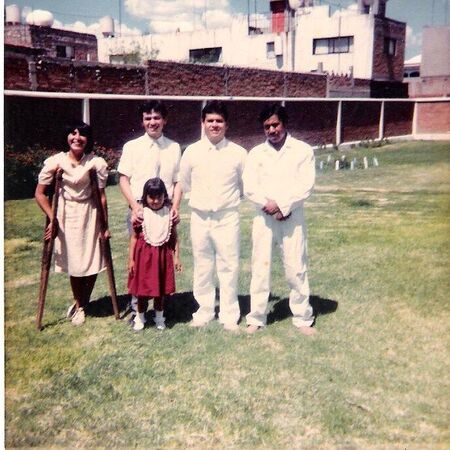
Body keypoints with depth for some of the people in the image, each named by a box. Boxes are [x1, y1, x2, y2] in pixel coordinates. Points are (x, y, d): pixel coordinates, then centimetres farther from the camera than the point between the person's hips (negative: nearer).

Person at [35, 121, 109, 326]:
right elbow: (39, 193, -4)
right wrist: (52, 218, -10)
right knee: (73, 262, 6)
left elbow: (101, 196, -6)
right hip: (65, 215, 0)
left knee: (92, 261, 3)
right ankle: (79, 304, 28)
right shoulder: (55, 162, -9)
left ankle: (82, 303, 27)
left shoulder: (96, 163, -10)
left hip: (89, 214, 0)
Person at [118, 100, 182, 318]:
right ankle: (137, 308, 15)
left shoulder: (174, 147, 8)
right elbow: (123, 179, 1)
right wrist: (135, 206, -11)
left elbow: (177, 181, 8)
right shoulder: (132, 146, 4)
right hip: (139, 210, -1)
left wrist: (175, 206, -6)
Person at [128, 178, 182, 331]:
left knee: (161, 289, 13)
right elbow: (134, 237, -3)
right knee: (142, 289, 8)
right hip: (144, 255, -1)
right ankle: (140, 318, 26)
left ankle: (159, 318, 30)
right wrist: (131, 259, -3)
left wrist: (176, 257, 2)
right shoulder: (141, 214, -8)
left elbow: (174, 237, 3)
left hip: (163, 255, 1)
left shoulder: (169, 213, -3)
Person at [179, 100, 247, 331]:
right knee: (202, 267, 12)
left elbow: (245, 185, 8)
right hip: (199, 217, 2)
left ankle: (229, 315, 16)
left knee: (228, 266, 3)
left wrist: (227, 198, 10)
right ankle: (204, 311, 26)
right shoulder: (192, 151, 1)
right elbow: (184, 183, 14)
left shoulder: (238, 152, -3)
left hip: (227, 217, -2)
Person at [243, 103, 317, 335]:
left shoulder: (303, 150, 1)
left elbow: (305, 185, -8)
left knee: (296, 268, 2)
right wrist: (269, 205, -15)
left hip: (292, 217, -1)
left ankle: (303, 318, 15)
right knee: (260, 267, 5)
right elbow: (250, 187, -2)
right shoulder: (256, 153, 7)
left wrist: (282, 206, -14)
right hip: (264, 218, 2)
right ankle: (256, 318, 15)